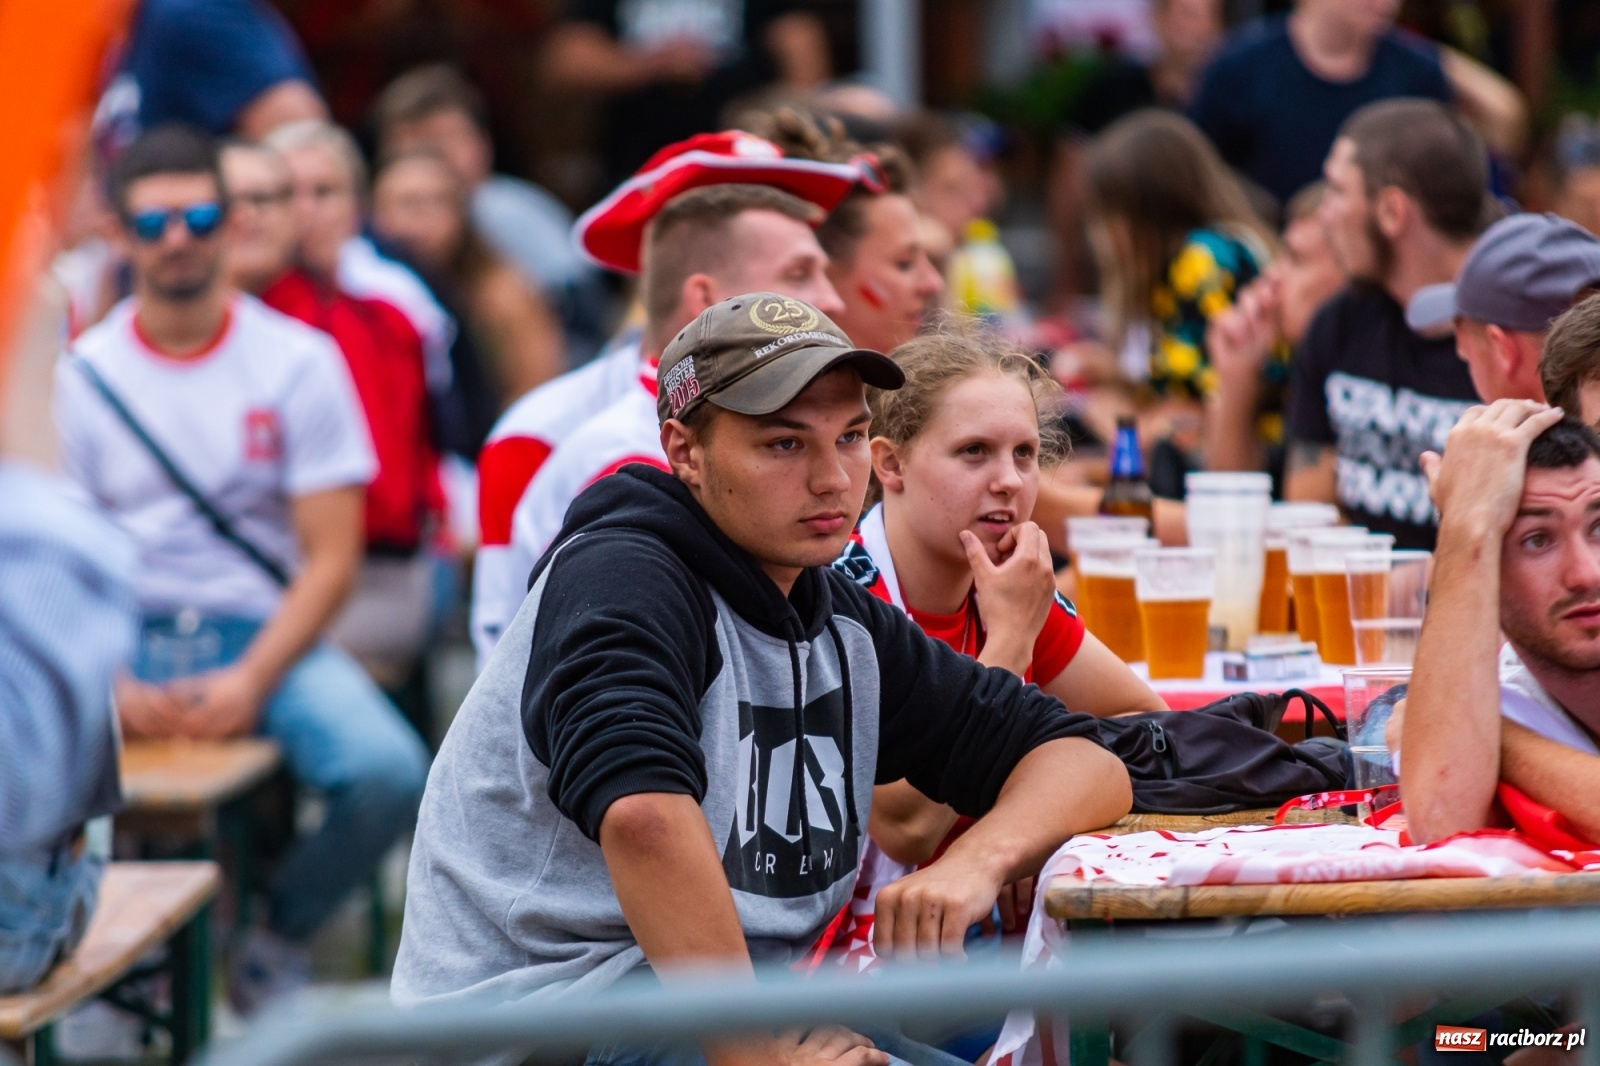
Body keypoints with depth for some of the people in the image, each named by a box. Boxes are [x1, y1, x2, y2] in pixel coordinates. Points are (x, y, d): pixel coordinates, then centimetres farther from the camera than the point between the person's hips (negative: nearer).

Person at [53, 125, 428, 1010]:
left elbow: (331, 557, -1)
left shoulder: (297, 361, 3)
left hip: (264, 633, 0)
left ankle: (278, 934, 4)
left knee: (387, 772, -29)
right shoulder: (84, 373, 5)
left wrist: (251, 681, -15)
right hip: (123, 638, 0)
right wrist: (109, 683, -15)